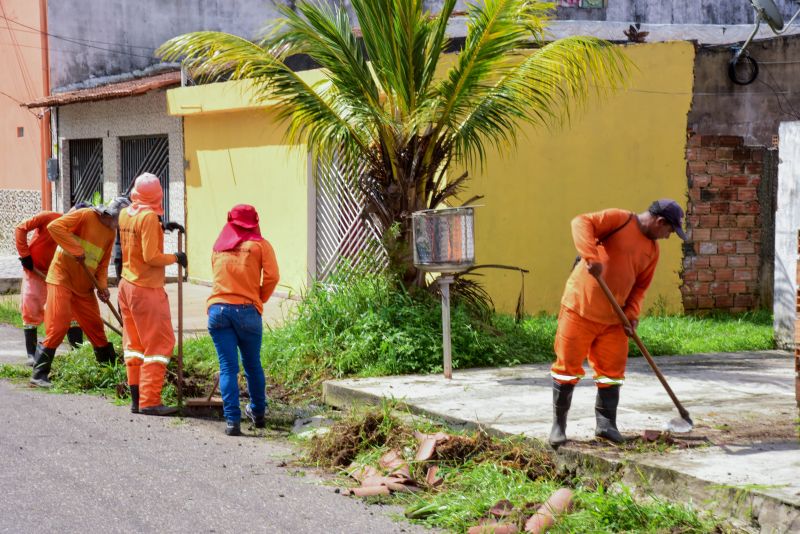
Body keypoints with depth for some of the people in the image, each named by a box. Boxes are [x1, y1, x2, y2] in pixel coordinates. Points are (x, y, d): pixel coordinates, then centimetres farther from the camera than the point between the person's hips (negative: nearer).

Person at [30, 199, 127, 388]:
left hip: (84, 286, 7)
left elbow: (102, 264, 14)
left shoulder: (111, 233, 10)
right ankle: (39, 374, -8)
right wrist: (76, 250, -26)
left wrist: (102, 286, -4)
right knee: (58, 326, -13)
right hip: (62, 279, -7)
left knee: (96, 326, 12)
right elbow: (54, 226, -24)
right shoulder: (85, 215, -12)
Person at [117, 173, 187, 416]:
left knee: (134, 344, 13)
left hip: (127, 286, 8)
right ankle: (149, 401, -5)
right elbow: (151, 256, -20)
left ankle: (136, 398, 14)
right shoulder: (149, 217, -18)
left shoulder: (125, 214, 6)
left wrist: (161, 227, 16)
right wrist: (175, 257, -6)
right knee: (158, 345, -2)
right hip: (147, 290, -8)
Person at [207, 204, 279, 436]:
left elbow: (218, 276, 17)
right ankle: (258, 412, 30)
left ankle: (232, 420, -6)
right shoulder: (260, 245, 5)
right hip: (247, 311, -2)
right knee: (253, 365, 15)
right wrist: (259, 299, 11)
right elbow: (271, 277, -4)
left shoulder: (218, 246, 16)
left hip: (218, 310, 2)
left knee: (227, 367, 1)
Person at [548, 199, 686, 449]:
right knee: (567, 364, -1)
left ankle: (606, 423, 17)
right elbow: (582, 223, -22)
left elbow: (639, 286, 15)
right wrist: (591, 257, -35)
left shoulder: (652, 250, 12)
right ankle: (558, 424, 9)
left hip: (613, 317, 7)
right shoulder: (619, 220, -10)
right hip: (580, 306, -7)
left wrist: (632, 313, -1)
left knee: (612, 369, 6)